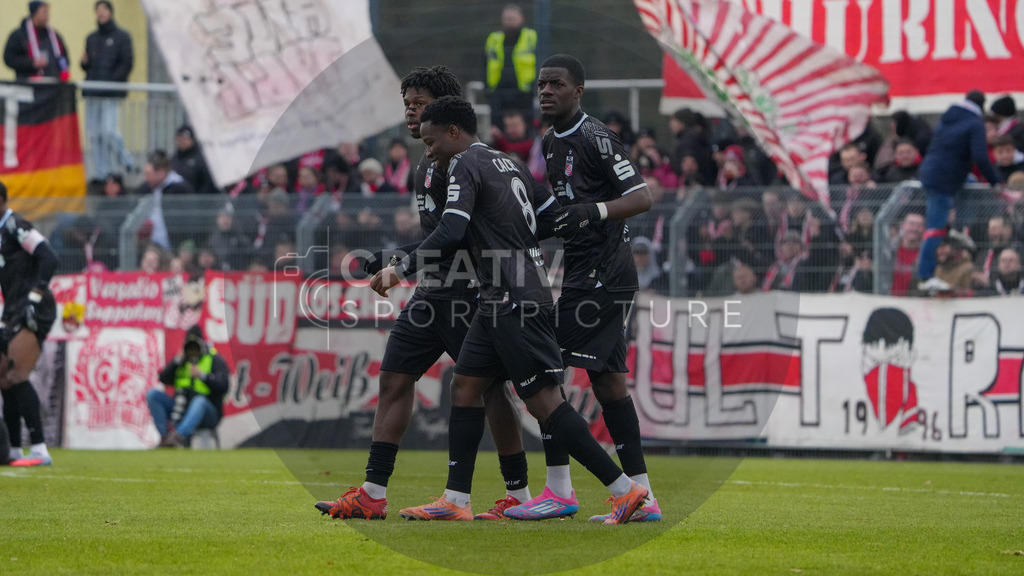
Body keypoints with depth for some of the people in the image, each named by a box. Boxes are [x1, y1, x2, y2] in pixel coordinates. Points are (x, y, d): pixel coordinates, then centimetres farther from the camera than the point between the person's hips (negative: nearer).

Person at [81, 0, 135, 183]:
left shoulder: (121, 36, 3)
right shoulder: (91, 38, 20)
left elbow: (127, 63, -4)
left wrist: (111, 81, -13)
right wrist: (84, 62, 0)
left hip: (111, 93, -6)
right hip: (92, 93, 6)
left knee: (108, 131, -14)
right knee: (94, 134, 1)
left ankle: (126, 160, 8)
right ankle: (101, 172, 5)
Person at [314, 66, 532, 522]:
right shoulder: (426, 164, 18)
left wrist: (400, 258, -23)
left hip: (463, 291, -10)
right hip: (431, 291, 10)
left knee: (487, 387, -5)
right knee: (394, 378, 4)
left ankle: (518, 494, 3)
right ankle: (373, 494, 4)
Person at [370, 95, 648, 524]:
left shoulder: (467, 166, -9)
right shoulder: (508, 164, 17)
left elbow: (450, 234, -21)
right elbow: (552, 218, 21)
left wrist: (401, 270, -15)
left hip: (514, 300, -10)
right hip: (501, 301, 10)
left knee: (544, 400, -11)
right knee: (465, 384, 11)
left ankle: (624, 489, -13)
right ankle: (455, 501, 10)